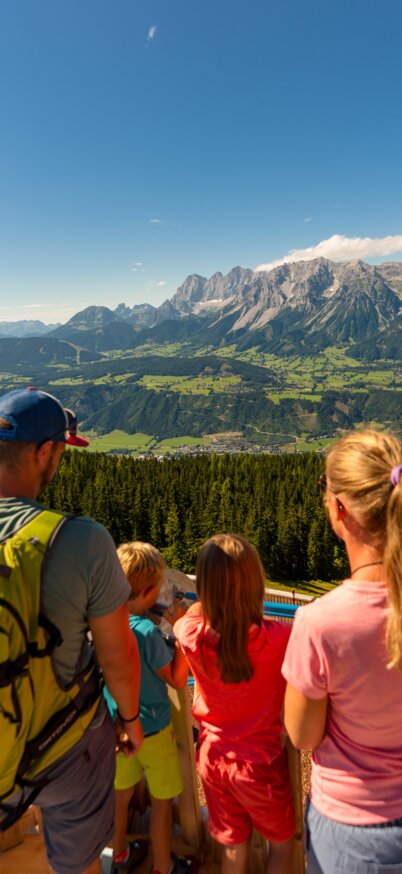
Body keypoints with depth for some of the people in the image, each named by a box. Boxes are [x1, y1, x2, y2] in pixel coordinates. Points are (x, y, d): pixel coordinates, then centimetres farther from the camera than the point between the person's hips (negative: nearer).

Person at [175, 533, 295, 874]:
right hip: (261, 761, -2)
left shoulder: (191, 635, -21)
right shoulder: (279, 638, -30)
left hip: (214, 758, 3)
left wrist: (213, 595, 1)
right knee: (282, 843, 28)